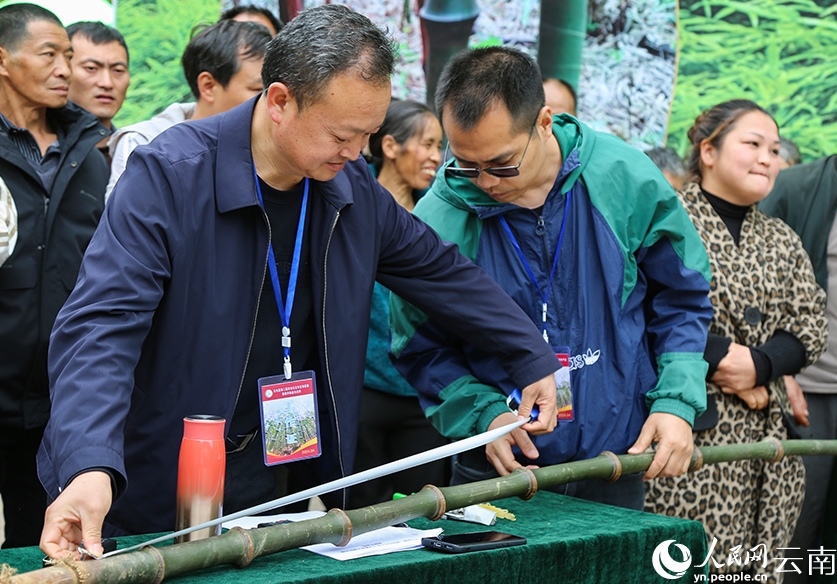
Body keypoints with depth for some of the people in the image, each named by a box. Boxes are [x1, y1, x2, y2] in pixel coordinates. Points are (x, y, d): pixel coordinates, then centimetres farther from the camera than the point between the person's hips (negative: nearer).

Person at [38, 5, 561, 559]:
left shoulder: (354, 188, 1)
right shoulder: (168, 178, -19)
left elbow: (445, 273, 16)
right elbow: (100, 326, -27)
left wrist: (534, 360, 15)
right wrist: (89, 467, -42)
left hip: (288, 475, 5)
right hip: (160, 489, -5)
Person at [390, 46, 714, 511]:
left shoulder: (627, 180, -11)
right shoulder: (436, 223, -14)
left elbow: (682, 299, 2)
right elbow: (423, 350, -1)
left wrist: (676, 402, -9)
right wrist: (484, 415, -16)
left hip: (619, 456, 1)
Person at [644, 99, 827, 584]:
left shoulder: (782, 241, 19)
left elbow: (810, 330, 12)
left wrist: (759, 365, -6)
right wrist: (719, 358, -12)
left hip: (768, 434, 6)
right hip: (692, 432, -6)